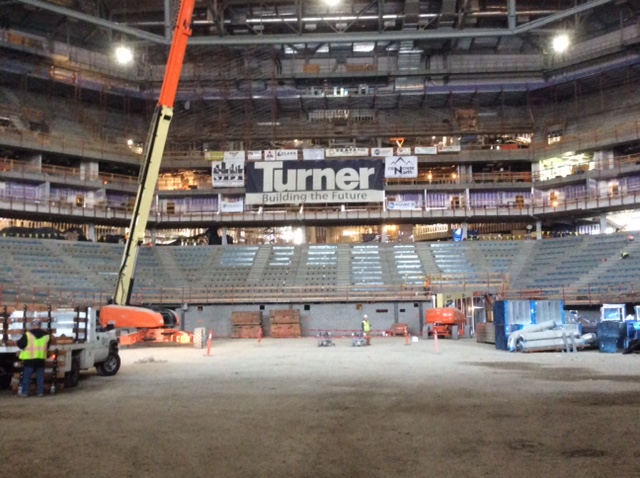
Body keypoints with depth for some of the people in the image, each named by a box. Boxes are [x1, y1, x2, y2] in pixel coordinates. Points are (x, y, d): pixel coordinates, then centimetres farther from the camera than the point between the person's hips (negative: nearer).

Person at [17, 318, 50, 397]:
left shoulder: (28, 334, -9)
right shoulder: (46, 335, 5)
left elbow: (20, 344, -4)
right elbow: (47, 346, 16)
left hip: (29, 358, -3)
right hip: (41, 359, 3)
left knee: (27, 376, 4)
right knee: (40, 376, 9)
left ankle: (24, 392, 5)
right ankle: (40, 392, 9)